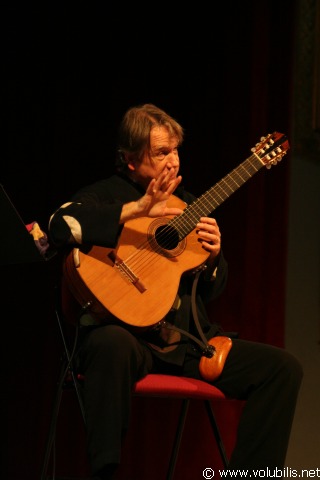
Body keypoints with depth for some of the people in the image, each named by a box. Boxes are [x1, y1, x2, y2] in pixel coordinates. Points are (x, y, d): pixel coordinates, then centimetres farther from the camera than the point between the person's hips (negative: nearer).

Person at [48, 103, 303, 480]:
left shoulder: (183, 202, 20)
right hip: (134, 338, -6)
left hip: (189, 343, 6)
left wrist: (212, 257, -1)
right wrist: (137, 209, -26)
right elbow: (60, 226, -24)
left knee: (283, 367, -11)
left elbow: (210, 290, 23)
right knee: (111, 343, -42)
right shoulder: (104, 195, 1)